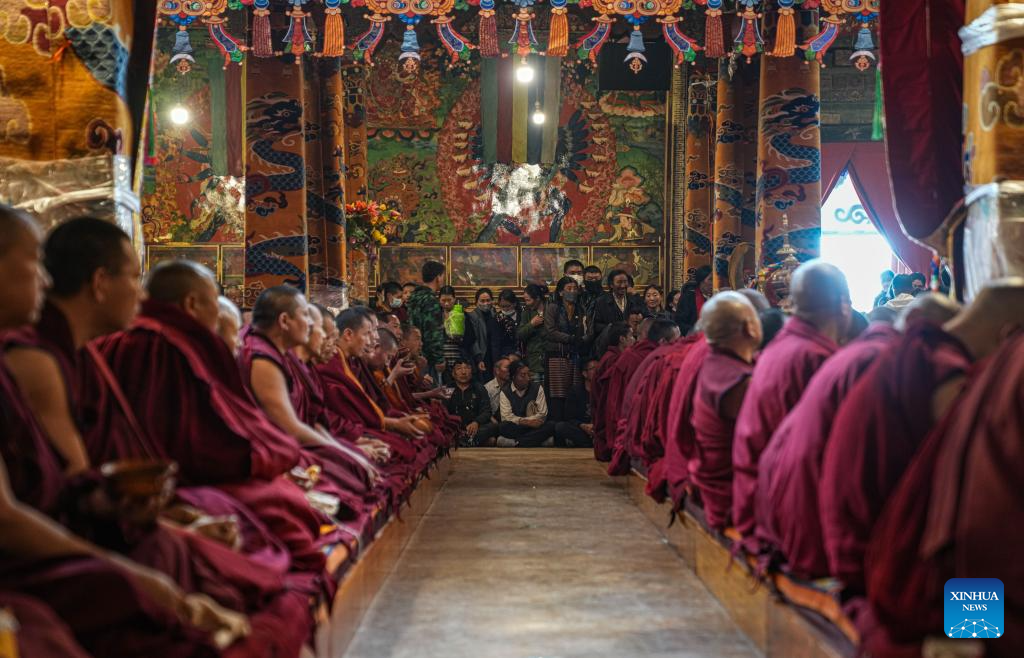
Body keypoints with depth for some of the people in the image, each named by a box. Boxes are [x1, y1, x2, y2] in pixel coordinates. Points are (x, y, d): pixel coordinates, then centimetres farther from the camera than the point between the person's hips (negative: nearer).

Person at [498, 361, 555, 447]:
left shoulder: (537, 388, 1)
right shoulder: (505, 391, -1)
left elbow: (542, 414, -3)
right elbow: (506, 416, -11)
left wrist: (520, 420, -15)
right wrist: (527, 422, -24)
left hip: (534, 426, 1)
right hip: (515, 428, -1)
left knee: (551, 426, -28)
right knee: (502, 427, -33)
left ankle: (517, 443, -29)